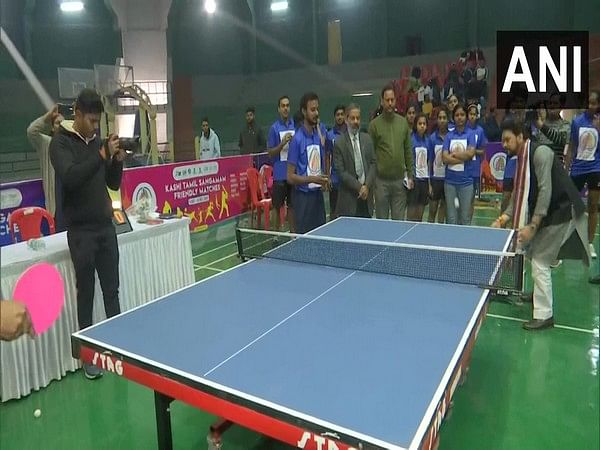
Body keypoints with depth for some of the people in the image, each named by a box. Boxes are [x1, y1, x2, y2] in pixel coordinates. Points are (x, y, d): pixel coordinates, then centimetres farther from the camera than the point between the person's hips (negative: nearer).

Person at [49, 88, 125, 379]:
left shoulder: (98, 142, 9)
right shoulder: (61, 143, -6)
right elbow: (70, 177, -24)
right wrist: (103, 155, -26)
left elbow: (113, 184, 13)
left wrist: (118, 161, -4)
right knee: (86, 294, 3)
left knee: (112, 290, 11)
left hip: (106, 226, 5)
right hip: (80, 230, -5)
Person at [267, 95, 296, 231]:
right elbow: (270, 153, -4)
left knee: (292, 204, 11)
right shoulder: (274, 128, -2)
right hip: (279, 173, -3)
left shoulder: (295, 125, 7)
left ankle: (293, 231, 20)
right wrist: (283, 143, -17)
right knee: (277, 205, 5)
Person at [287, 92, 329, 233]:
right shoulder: (297, 139, -10)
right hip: (303, 196, -6)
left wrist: (324, 179, 0)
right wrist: (312, 179, -23)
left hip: (318, 194, 6)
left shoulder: (320, 136, 9)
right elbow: (290, 176, -11)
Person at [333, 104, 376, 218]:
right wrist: (358, 187, -11)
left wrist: (367, 185, -5)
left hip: (367, 192, 4)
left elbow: (373, 163, 7)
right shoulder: (339, 143, -5)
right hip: (349, 195, -4)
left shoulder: (367, 138, 9)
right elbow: (341, 171, -8)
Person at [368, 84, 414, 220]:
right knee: (381, 220, 6)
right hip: (381, 180, -3)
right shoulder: (374, 124, -2)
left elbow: (408, 151, 11)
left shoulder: (403, 122, 8)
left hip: (400, 179, 3)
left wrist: (410, 175, 7)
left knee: (399, 221, 8)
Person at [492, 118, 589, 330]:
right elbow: (519, 194, 10)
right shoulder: (522, 160, 9)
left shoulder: (540, 153, -18)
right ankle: (539, 294, 40)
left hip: (561, 212, -9)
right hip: (546, 214, 9)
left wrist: (532, 226, -27)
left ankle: (544, 315, 1)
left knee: (540, 262, -9)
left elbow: (545, 190, -24)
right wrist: (503, 218, -3)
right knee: (532, 251, 19)